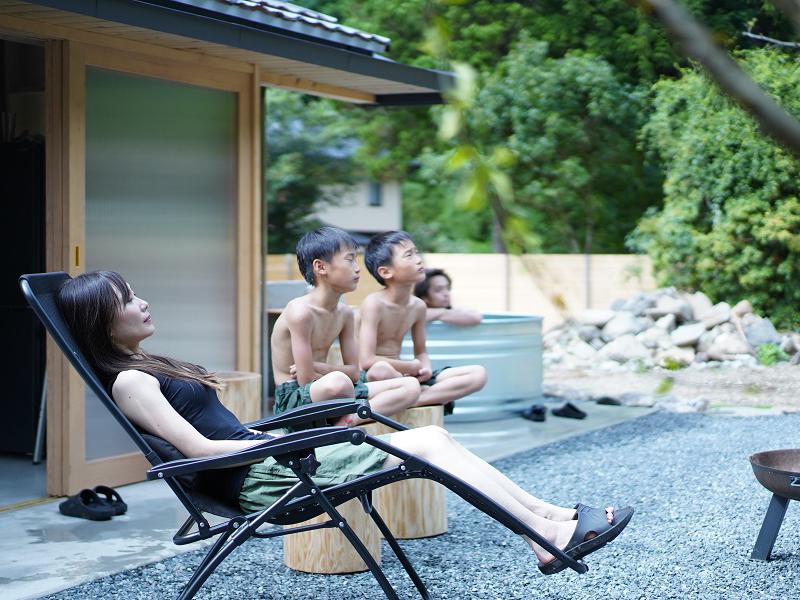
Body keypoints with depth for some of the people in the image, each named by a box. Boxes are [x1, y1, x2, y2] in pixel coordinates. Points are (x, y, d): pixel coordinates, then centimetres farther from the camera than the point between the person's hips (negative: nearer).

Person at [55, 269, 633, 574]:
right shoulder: (129, 381, -10)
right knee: (428, 444, -11)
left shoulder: (148, 368, 19)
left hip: (263, 458, 10)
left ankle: (552, 517, 0)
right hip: (257, 476, -9)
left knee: (433, 436, 0)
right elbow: (196, 446, -17)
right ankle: (551, 535, -9)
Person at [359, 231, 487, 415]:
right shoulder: (374, 303, -16)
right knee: (381, 370, -44)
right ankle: (440, 394, -15)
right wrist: (412, 367, -13)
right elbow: (367, 361, -24)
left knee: (478, 374, -3)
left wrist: (425, 368, -5)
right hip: (367, 380, -7)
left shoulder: (418, 306, 6)